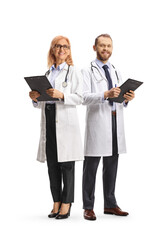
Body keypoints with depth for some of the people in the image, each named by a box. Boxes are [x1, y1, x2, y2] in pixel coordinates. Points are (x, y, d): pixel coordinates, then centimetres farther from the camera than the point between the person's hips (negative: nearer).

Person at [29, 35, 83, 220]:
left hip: (66, 121, -5)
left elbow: (79, 98, -5)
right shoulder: (47, 74, 19)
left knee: (66, 163, -3)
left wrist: (61, 95, -19)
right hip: (48, 120, 5)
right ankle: (56, 203, 13)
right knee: (52, 164, 5)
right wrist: (35, 99, -1)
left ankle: (66, 204, 4)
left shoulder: (73, 72, 5)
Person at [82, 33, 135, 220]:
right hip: (97, 122, -5)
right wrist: (106, 94, -24)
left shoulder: (116, 72, 21)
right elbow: (85, 97, -11)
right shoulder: (87, 71, 2)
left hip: (115, 121, 6)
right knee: (91, 166, -2)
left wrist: (126, 98, -2)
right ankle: (88, 207, 5)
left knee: (111, 166, 10)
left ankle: (110, 204, 19)